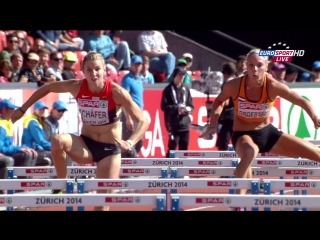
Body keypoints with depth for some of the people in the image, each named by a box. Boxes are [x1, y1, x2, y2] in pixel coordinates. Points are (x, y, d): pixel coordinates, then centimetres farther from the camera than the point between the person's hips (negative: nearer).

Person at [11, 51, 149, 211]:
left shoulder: (116, 92, -21)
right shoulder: (76, 87, -14)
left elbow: (143, 121, -18)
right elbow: (46, 88, 4)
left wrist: (130, 142, -36)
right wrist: (22, 109, 6)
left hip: (110, 149, -2)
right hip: (85, 144, 2)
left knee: (103, 204, -6)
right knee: (58, 141, -32)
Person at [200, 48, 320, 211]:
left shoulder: (273, 86, -20)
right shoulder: (234, 85, -19)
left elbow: (302, 101, -20)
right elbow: (219, 101, 2)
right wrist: (213, 125, -10)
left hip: (268, 132, 3)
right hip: (243, 135, -3)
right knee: (249, 152, -43)